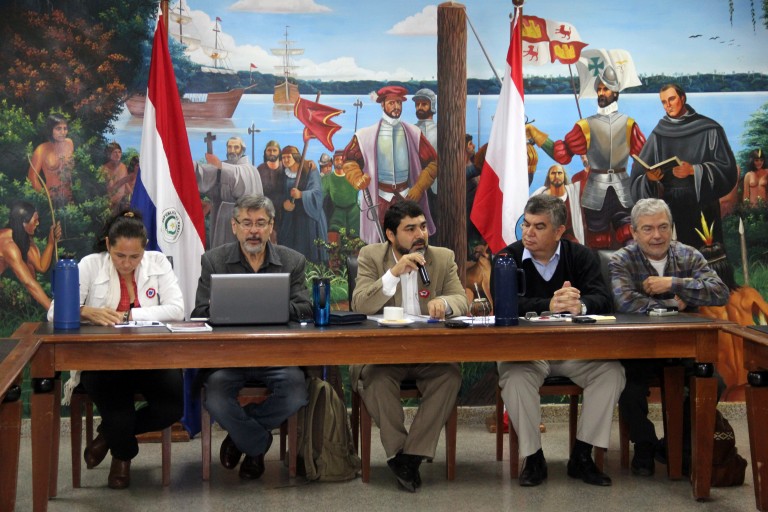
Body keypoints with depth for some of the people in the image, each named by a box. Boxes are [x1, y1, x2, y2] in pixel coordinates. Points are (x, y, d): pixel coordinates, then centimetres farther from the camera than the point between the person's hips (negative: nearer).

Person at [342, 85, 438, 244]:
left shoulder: (413, 133, 3)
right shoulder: (367, 134, -2)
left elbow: (432, 162, 6)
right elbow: (349, 159, 5)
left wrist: (419, 188, -4)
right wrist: (358, 180, -14)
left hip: (407, 196, 2)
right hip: (380, 198, -2)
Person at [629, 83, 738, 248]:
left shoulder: (709, 130, -1)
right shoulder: (658, 134, 6)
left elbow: (727, 168, -5)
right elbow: (638, 176, 3)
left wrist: (694, 170, -17)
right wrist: (649, 178, -20)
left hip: (702, 205, -2)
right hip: (668, 205, 2)